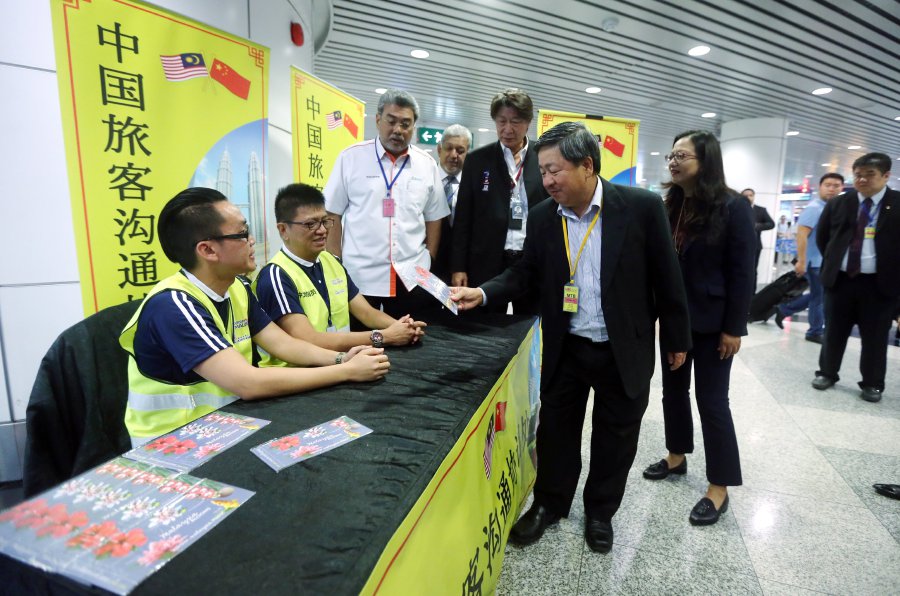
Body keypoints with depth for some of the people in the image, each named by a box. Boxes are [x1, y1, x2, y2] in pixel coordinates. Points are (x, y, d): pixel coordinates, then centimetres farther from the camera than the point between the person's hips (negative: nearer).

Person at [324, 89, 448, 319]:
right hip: (358, 276, -2)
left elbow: (434, 218, 11)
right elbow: (332, 215, 1)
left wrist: (429, 262, 4)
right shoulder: (351, 157, 0)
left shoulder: (427, 164, 7)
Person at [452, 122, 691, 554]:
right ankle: (549, 503, 39)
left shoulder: (641, 206, -13)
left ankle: (600, 511, 40)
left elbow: (666, 277, -6)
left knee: (614, 436, 15)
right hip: (566, 348, 2)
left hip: (625, 349, -1)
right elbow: (525, 274, 1)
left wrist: (675, 338, 0)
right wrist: (483, 293, -16)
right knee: (555, 430, 15)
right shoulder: (542, 216, -5)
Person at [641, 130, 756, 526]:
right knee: (673, 388, 14)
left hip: (712, 320, -5)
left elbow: (742, 271, -12)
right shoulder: (670, 206, 4)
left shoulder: (732, 207, -11)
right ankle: (677, 456, 34)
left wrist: (733, 327, -13)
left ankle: (719, 487, 15)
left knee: (711, 398, 1)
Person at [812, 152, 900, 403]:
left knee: (875, 336, 7)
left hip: (879, 282, -2)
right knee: (834, 330, 11)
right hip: (840, 279, 2)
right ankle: (827, 373, 25)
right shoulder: (838, 204, 4)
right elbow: (822, 236, 15)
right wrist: (832, 262, 11)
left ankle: (872, 384, 19)